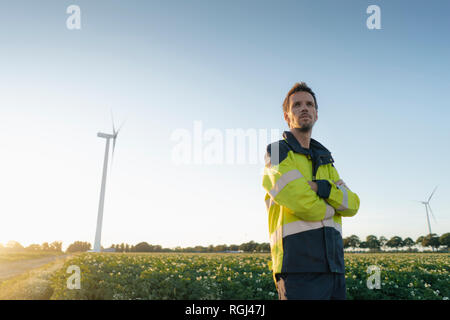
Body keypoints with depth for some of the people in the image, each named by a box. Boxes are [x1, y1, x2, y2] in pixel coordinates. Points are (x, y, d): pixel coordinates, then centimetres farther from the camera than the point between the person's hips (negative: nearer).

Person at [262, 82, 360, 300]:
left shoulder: (325, 161, 21)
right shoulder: (277, 152, -1)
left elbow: (352, 205, 6)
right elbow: (301, 203, -15)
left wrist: (321, 188, -12)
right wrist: (330, 208, 5)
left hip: (333, 265, 7)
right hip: (299, 267, -7)